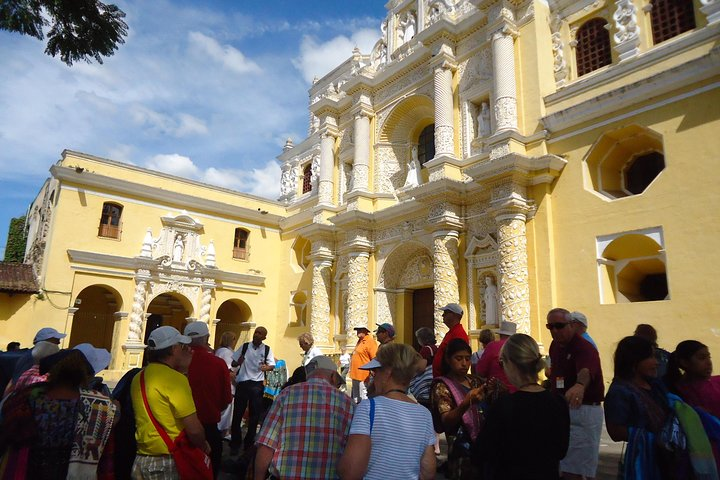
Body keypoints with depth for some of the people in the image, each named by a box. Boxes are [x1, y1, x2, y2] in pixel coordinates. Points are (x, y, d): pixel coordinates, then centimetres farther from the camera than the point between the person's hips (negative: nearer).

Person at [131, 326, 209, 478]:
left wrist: (182, 367, 15)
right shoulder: (175, 378, -20)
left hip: (142, 460, 7)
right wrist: (204, 446, -1)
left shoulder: (139, 378, 5)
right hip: (169, 463, -7)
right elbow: (194, 429, -22)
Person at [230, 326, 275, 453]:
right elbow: (233, 363, 4)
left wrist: (266, 367, -21)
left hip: (257, 384, 0)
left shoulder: (267, 349, 1)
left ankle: (249, 442, 25)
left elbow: (272, 365, 1)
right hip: (242, 383, 0)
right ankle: (235, 442, 21)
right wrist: (238, 362, -18)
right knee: (237, 413, 5)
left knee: (255, 414, 8)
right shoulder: (245, 346, 1)